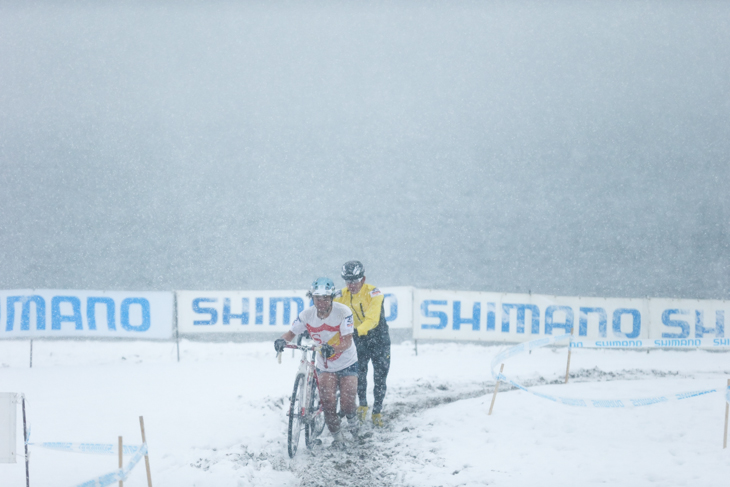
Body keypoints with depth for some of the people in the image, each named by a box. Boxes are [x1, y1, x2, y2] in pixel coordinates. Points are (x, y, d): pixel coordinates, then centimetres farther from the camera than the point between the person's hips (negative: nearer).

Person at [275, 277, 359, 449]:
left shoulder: (343, 312, -22)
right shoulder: (307, 315, -13)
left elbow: (347, 341, -27)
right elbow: (292, 332, -10)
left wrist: (332, 348, -48)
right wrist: (282, 340, -34)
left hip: (347, 363, -2)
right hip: (324, 365, 2)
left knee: (347, 404, -13)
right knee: (327, 400, -17)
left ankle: (352, 419, 25)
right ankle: (337, 437, 3)